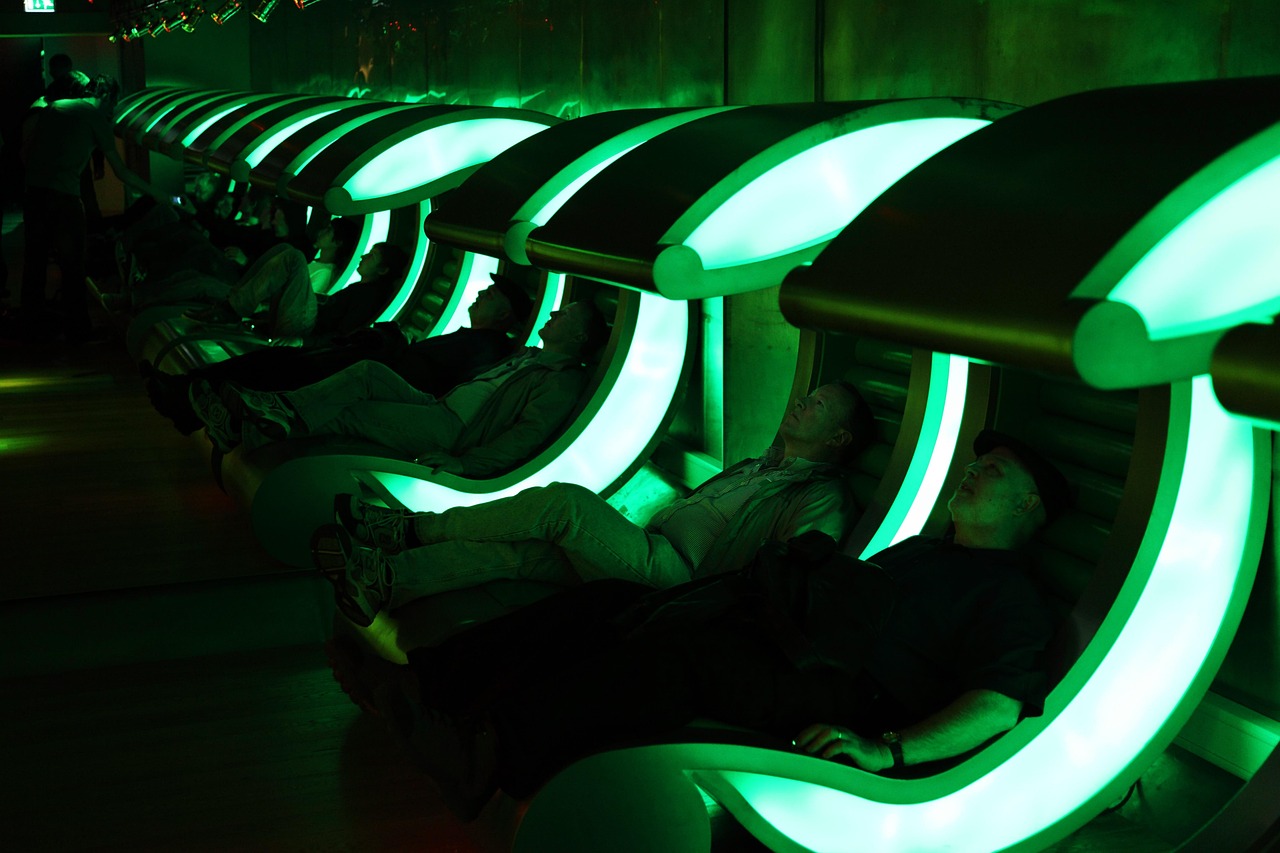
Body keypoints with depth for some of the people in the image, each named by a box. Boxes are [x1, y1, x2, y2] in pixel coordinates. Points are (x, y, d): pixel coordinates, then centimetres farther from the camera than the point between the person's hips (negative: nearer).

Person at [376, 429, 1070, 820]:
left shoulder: (1008, 596, 3)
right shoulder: (919, 550, 31)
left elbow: (1001, 704, -13)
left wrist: (886, 748, -26)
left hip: (828, 694, -8)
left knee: (682, 652, -33)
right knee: (611, 603, -7)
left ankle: (491, 757, -40)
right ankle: (434, 682, -17)